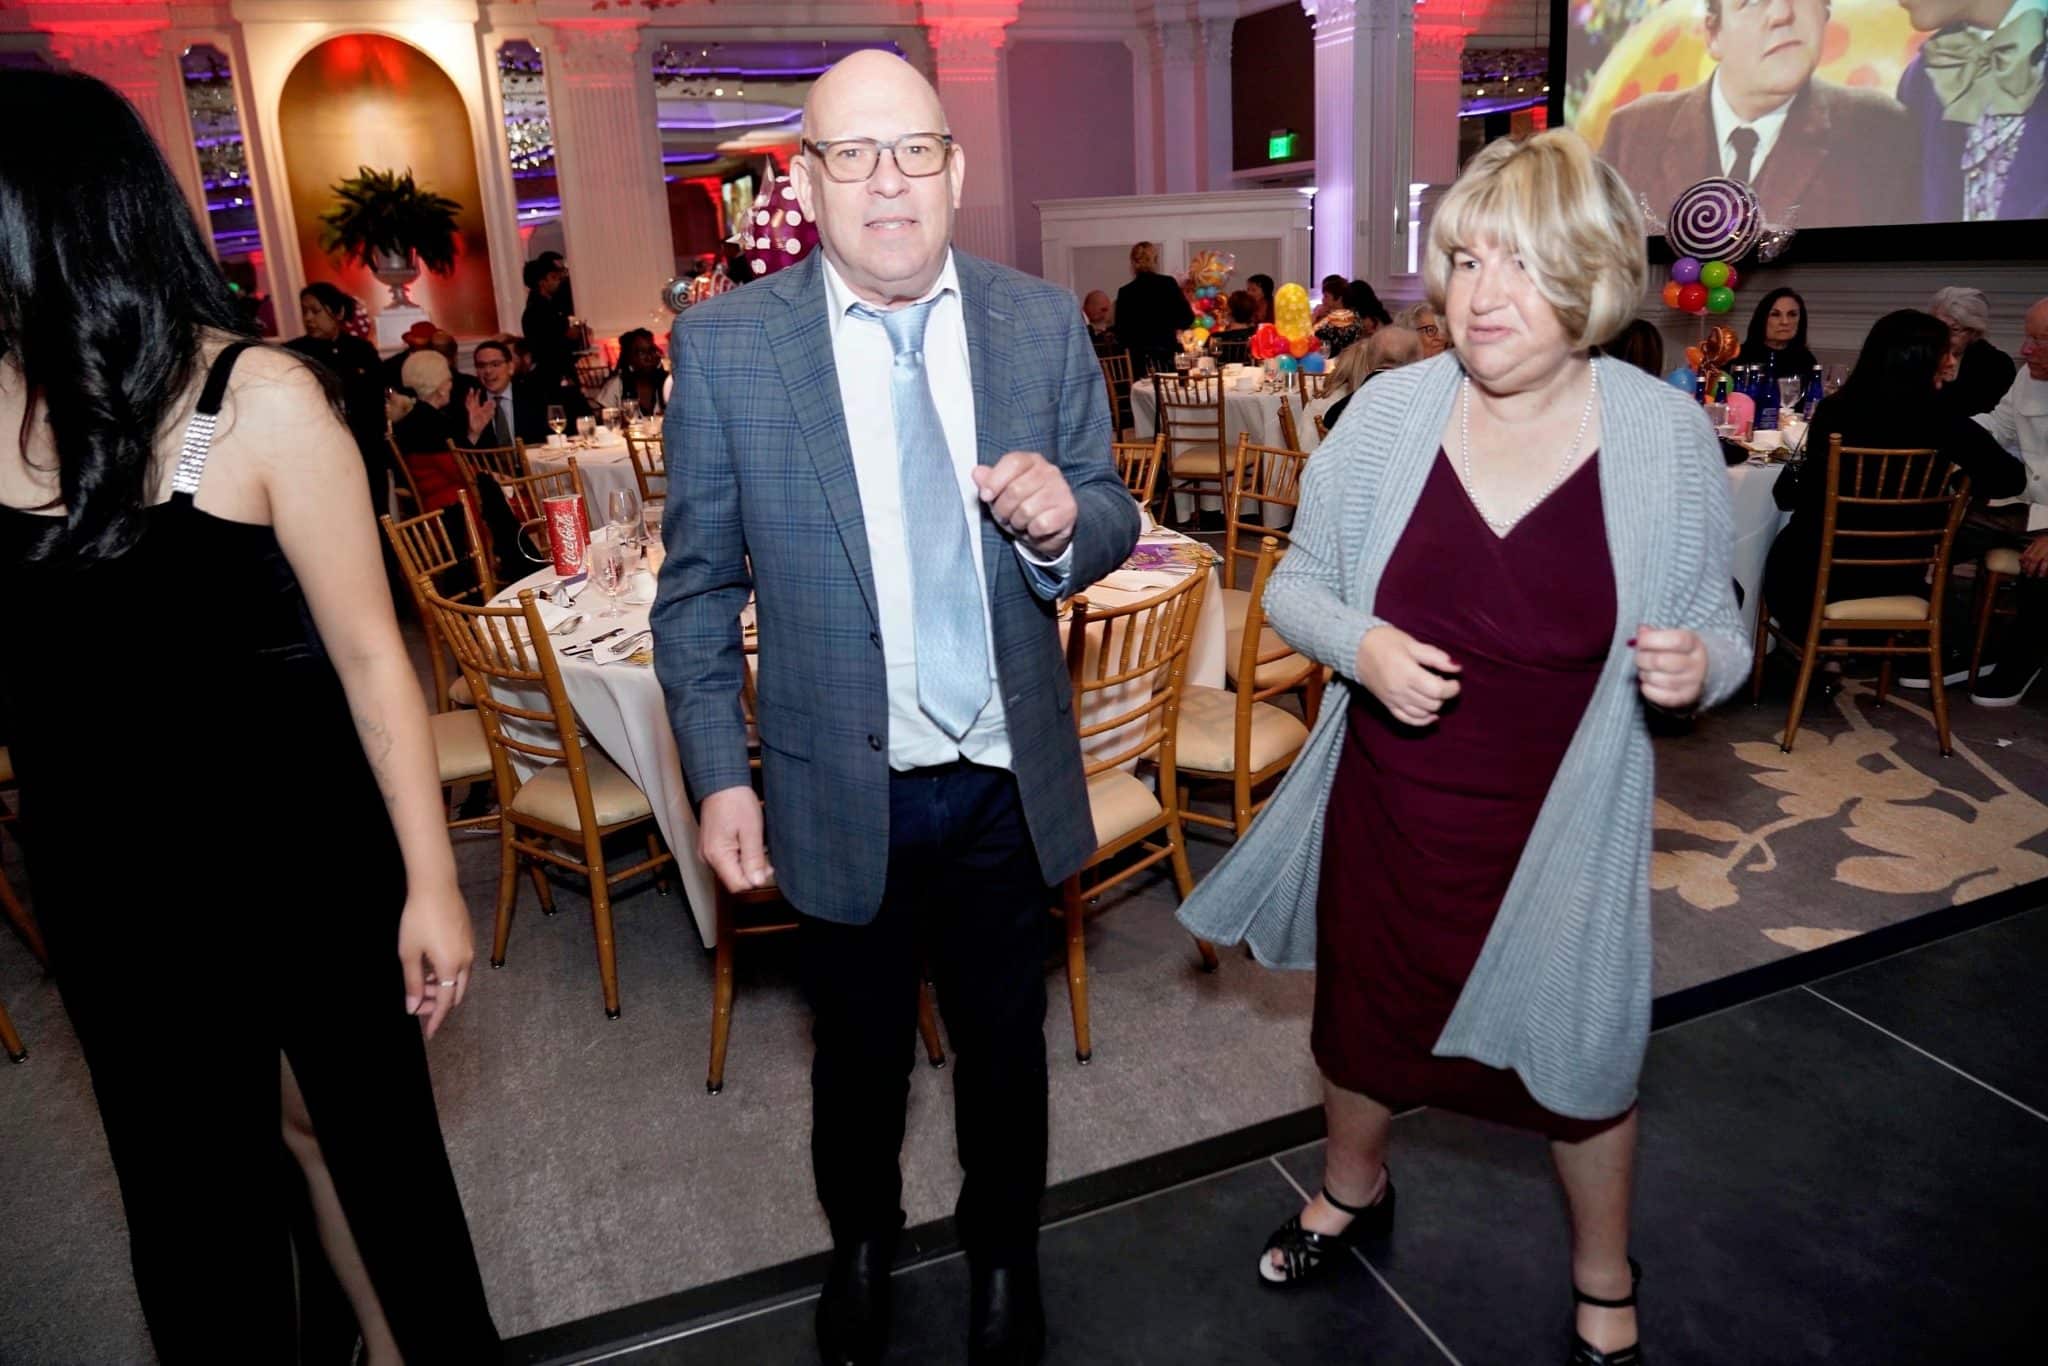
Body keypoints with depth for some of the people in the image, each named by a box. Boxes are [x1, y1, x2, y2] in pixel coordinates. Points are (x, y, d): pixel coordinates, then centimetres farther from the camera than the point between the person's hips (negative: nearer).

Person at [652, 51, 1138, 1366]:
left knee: (1006, 1043, 22)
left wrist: (1063, 519, -22)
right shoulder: (726, 343, -9)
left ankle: (1005, 1253, 50)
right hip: (842, 793, -1)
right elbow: (697, 586, -4)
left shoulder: (1045, 322, -5)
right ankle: (862, 1244, 53)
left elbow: (1109, 523, 2)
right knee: (861, 1052, 22)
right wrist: (722, 778, -7)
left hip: (1010, 781, 2)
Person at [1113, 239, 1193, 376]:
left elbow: (1121, 331, 1)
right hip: (1168, 353, 0)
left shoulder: (1125, 292, -1)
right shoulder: (1168, 283, -2)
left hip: (1139, 357, 0)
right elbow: (1187, 317, -1)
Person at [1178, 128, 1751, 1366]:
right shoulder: (1389, 411, -10)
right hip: (1388, 811, 1)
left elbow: (1720, 629, 0)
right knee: (1366, 1017, 22)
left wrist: (1698, 664, -23)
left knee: (1581, 1052, 17)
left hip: (1562, 827, -1)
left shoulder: (1668, 432, -10)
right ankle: (1355, 1192, 56)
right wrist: (1360, 645, -21)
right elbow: (1296, 583, -1)